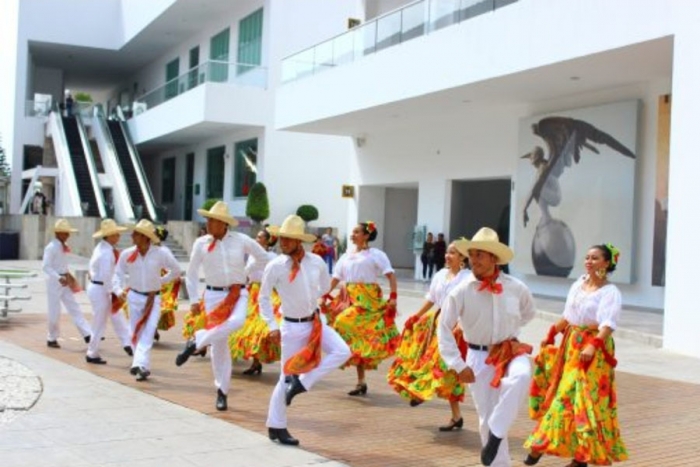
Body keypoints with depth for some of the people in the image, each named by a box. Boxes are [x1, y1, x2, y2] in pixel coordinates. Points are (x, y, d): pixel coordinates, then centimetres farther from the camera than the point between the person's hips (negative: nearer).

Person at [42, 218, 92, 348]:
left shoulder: (63, 247, 10)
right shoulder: (51, 247, -14)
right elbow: (45, 267, -20)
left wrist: (67, 276, 10)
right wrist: (59, 278, -29)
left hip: (65, 282, 8)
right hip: (54, 282, -8)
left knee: (74, 308, 3)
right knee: (54, 312, 1)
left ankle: (87, 334, 0)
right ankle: (52, 339, 16)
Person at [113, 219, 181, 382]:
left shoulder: (160, 254, -11)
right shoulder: (127, 254, -7)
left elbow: (176, 271, 5)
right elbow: (118, 274, 3)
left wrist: (160, 281, 2)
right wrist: (119, 290, -14)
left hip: (153, 298, -2)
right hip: (134, 297, 2)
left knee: (147, 333, -14)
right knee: (136, 333, 8)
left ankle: (140, 364, -20)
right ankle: (143, 367, 20)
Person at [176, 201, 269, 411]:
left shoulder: (242, 240, -4)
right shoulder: (201, 243, -2)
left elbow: (265, 259, 8)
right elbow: (191, 273, 8)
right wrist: (194, 300, 2)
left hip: (238, 293, 0)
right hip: (214, 294, 1)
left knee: (236, 322, -34)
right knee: (219, 344, 1)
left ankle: (196, 342, -14)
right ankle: (222, 391, 17)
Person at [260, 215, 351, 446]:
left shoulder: (317, 262, -6)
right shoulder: (274, 267, -14)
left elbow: (325, 284, 16)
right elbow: (264, 298, -1)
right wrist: (272, 326, -5)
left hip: (315, 322, 4)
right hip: (292, 326, -4)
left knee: (342, 352, -17)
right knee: (287, 376, 1)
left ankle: (302, 383, -3)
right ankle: (276, 427, 16)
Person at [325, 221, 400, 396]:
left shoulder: (375, 254, 0)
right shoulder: (346, 256, 15)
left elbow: (390, 275, -6)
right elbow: (336, 278, 15)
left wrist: (393, 297, -17)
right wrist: (325, 295, 3)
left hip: (368, 299, -6)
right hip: (351, 300, 6)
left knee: (345, 324, -23)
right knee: (357, 340, 7)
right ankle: (361, 381, 14)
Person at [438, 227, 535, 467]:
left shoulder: (516, 288, -8)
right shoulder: (462, 291, -12)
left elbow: (529, 313, 15)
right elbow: (444, 328, -6)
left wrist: (508, 331, 7)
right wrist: (458, 365, -9)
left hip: (510, 351, 0)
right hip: (479, 357, 0)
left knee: (521, 376, -34)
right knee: (486, 416, 4)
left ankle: (496, 434, -20)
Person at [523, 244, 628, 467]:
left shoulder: (610, 292, -11)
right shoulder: (578, 284, 9)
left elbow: (608, 324, -23)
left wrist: (593, 346, -36)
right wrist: (551, 334, 16)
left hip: (594, 349, -6)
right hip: (571, 344, 6)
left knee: (586, 399, -3)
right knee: (562, 393, 11)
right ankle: (542, 443, 18)